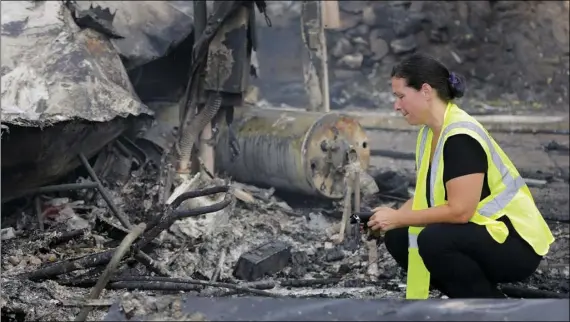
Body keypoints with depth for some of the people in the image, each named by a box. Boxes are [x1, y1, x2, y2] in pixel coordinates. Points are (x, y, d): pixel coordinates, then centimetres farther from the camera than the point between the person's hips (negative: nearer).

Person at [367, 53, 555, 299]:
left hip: (515, 242, -9)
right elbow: (424, 196, 8)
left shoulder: (461, 137, -24)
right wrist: (390, 218, -8)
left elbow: (460, 210, -28)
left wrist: (398, 218, -20)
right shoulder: (429, 133, 4)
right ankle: (469, 294, 8)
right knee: (398, 239, -2)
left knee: (434, 240, -31)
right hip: (480, 234, 9)